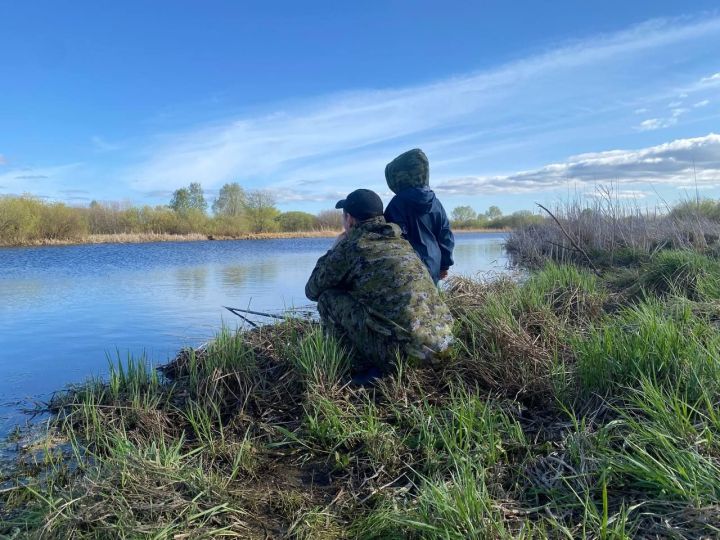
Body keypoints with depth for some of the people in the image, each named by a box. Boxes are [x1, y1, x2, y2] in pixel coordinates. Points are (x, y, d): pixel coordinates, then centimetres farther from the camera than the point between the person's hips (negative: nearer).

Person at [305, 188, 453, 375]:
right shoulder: (399, 239, 16)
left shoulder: (350, 246, -3)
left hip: (406, 345, -7)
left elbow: (312, 291, 10)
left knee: (327, 297, 4)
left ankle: (366, 367, 7)